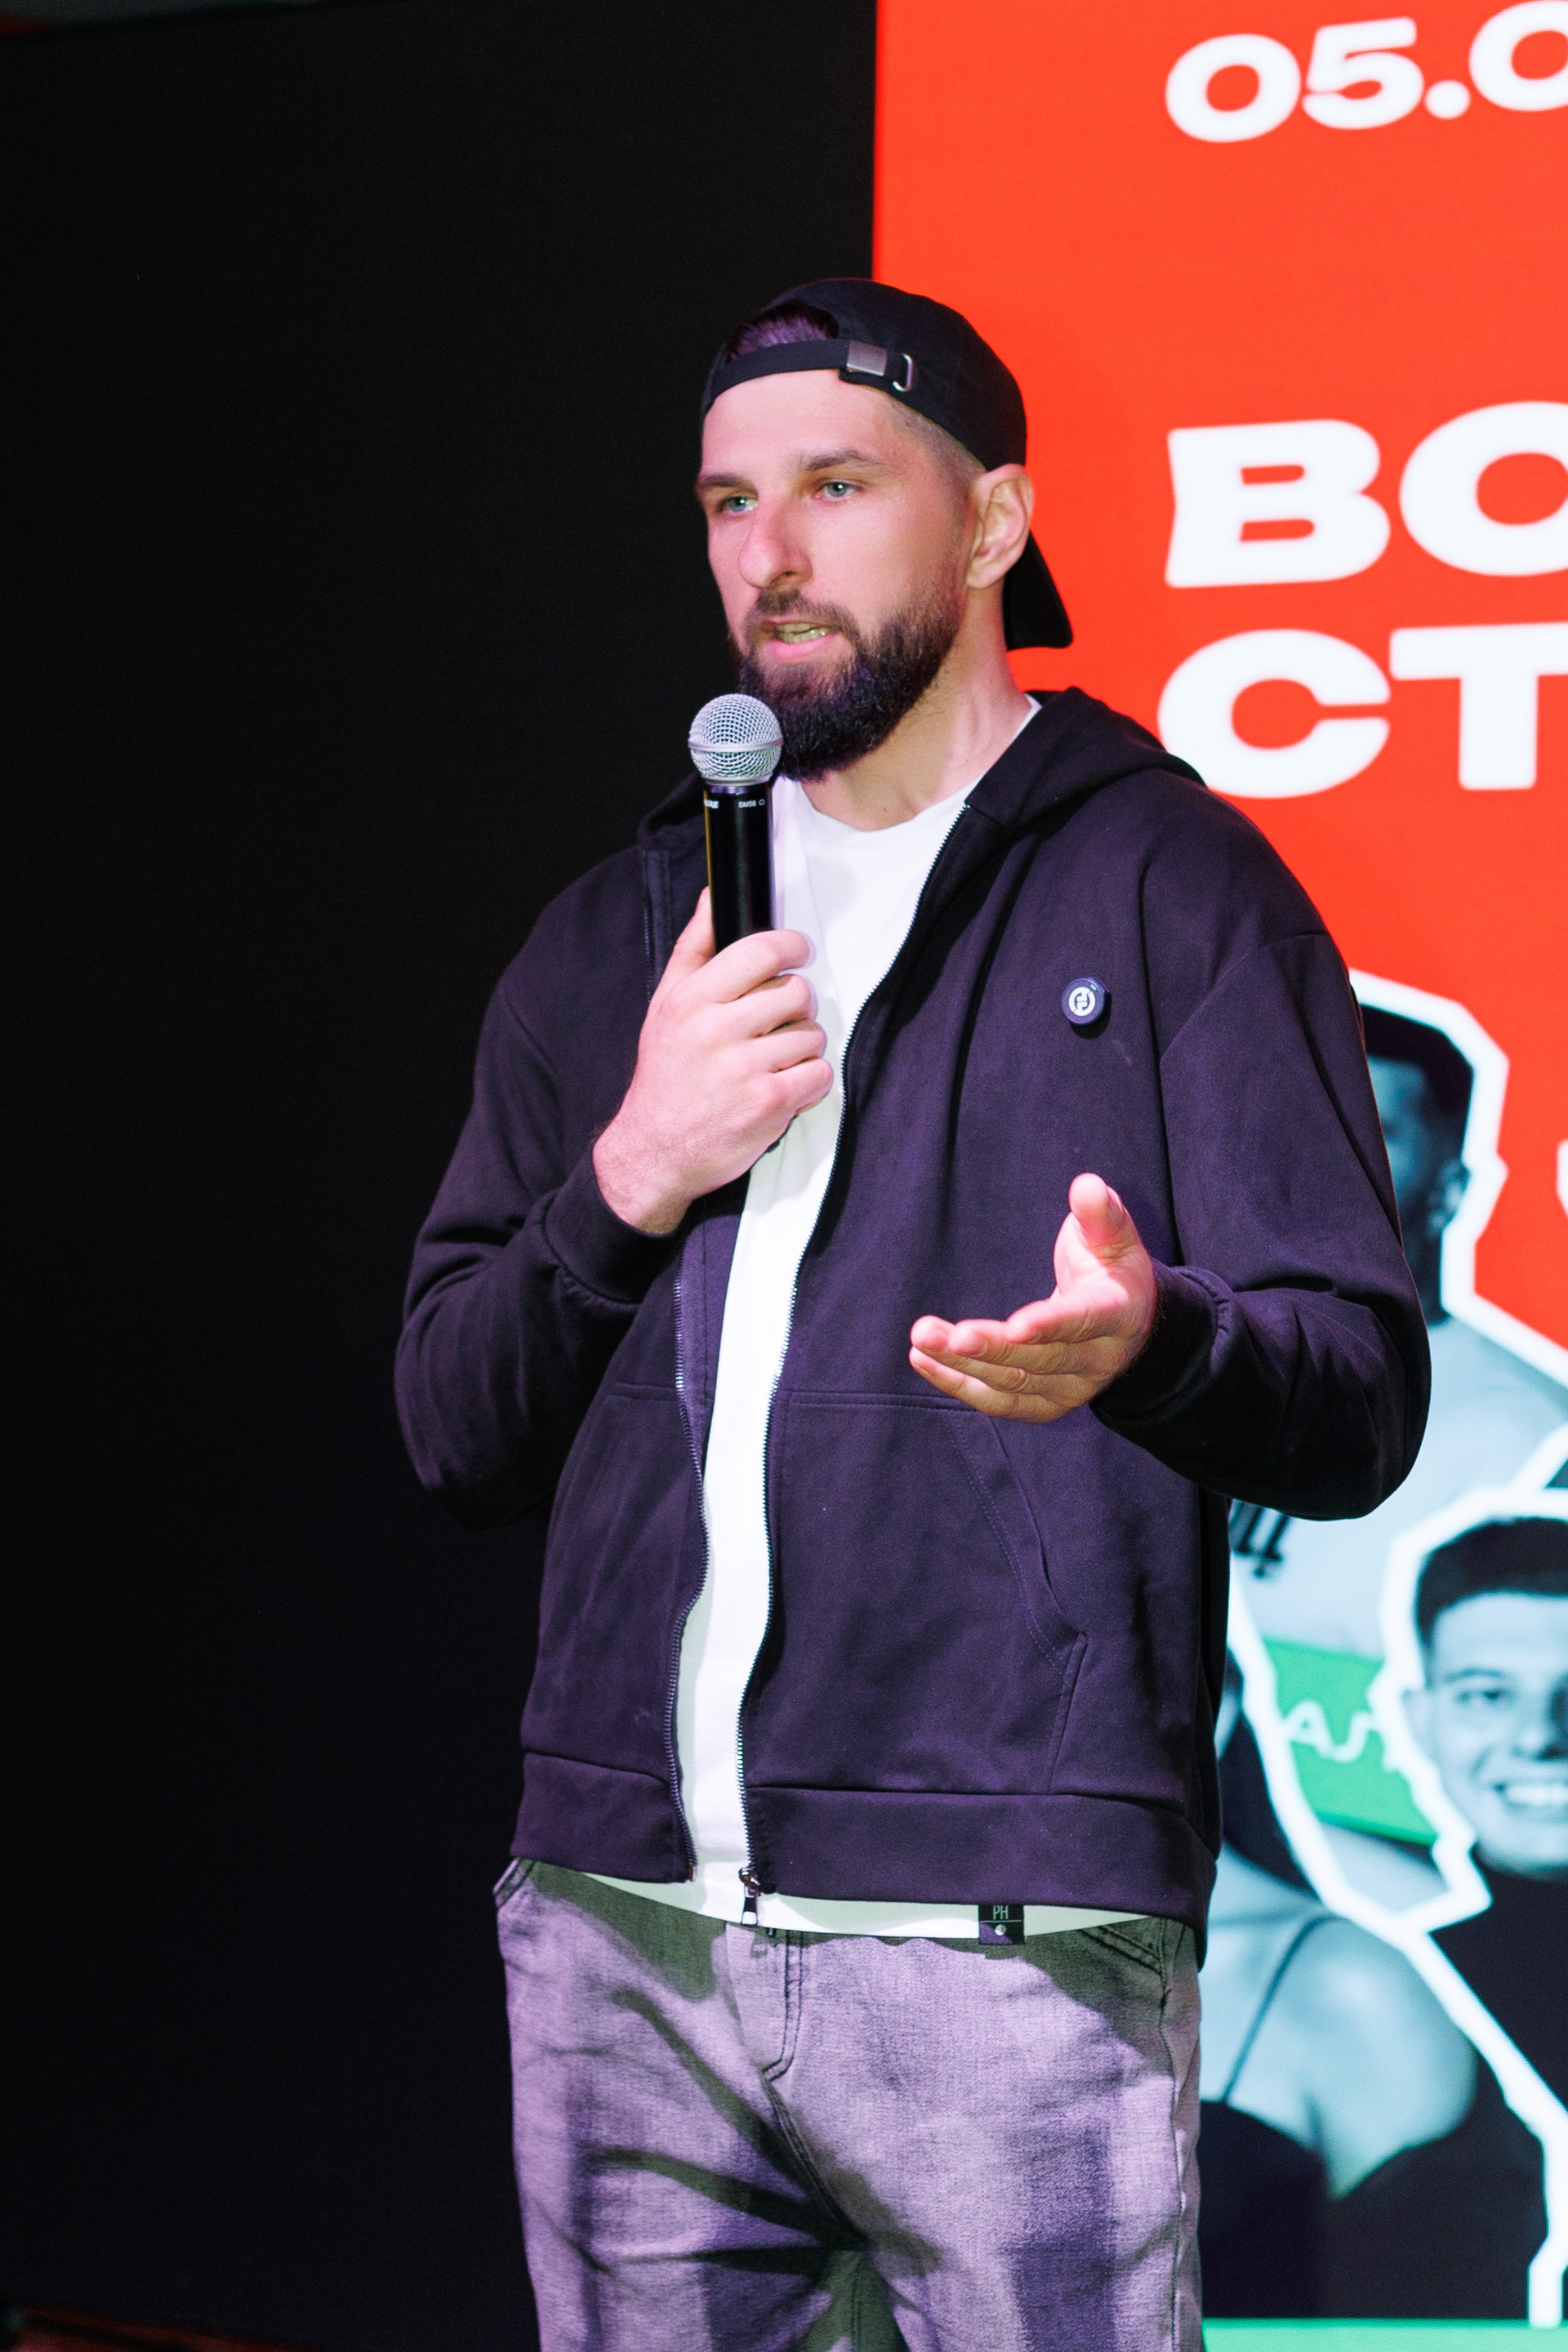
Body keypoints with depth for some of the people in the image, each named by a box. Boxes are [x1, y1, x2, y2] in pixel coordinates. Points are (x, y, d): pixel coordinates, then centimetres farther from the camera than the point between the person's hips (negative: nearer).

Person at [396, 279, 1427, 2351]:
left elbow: (1363, 1391, -4)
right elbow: (454, 1430, 14)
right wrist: (631, 1178, -4)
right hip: (621, 1924, 5)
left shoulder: (1169, 883, 3)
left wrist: (1146, 1344, -27)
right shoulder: (617, 937, 17)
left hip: (1004, 1935, -4)